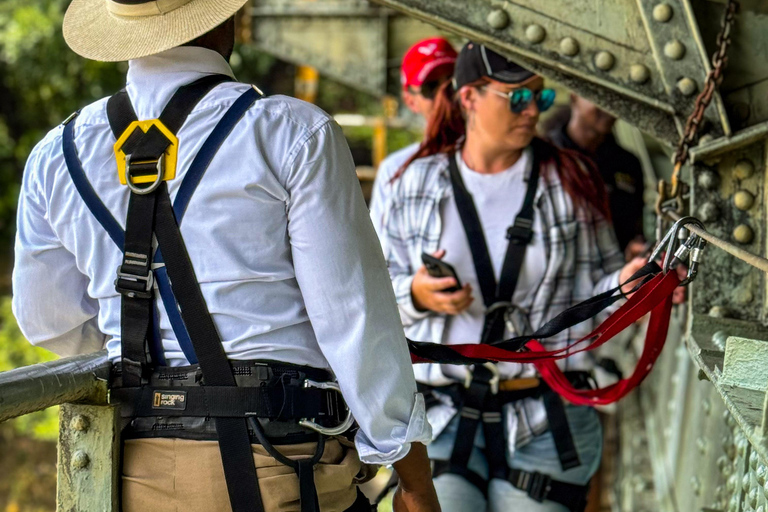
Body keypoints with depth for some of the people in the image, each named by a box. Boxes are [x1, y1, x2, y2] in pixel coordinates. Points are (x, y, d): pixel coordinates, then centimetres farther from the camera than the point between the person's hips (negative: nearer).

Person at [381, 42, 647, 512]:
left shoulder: (570, 182, 5)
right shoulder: (418, 185, 7)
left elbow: (593, 287, 5)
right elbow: (382, 289, 12)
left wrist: (623, 285, -16)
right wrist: (417, 296, -9)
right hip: (443, 416, 0)